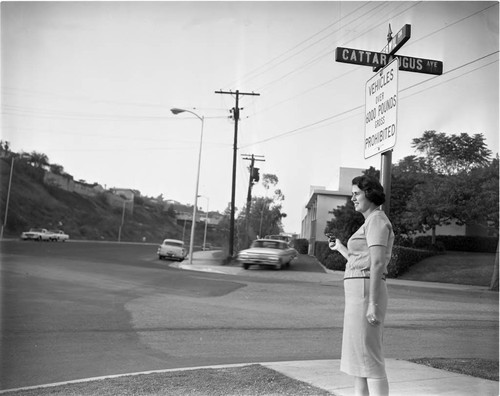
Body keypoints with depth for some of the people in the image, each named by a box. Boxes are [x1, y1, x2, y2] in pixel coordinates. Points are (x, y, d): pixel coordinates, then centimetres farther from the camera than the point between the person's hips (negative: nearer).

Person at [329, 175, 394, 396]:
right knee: (359, 356, 11)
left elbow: (377, 264, -20)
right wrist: (340, 249, 37)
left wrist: (372, 304, -24)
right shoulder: (373, 224, 21)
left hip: (365, 294, -10)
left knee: (369, 359, -9)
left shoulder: (377, 221, -11)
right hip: (361, 294, 10)